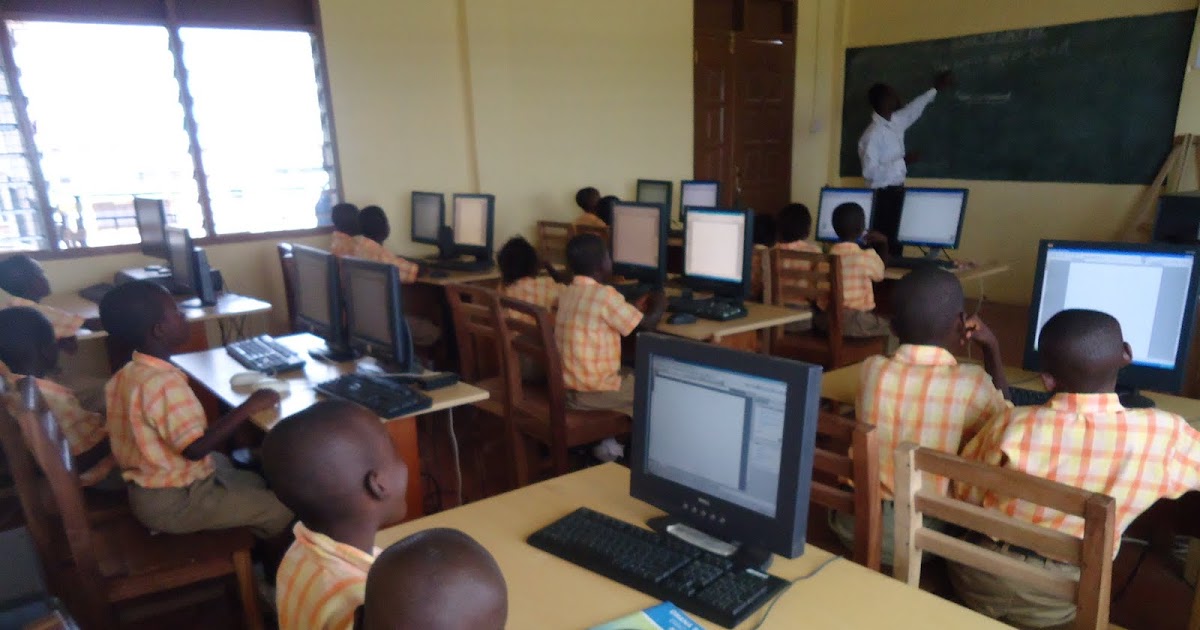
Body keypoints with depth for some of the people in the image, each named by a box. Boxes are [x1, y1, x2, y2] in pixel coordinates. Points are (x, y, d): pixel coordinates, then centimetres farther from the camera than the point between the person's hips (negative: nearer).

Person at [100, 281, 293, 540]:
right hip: (174, 502, -10)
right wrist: (248, 407, -26)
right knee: (283, 508, -8)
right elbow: (195, 448, -32)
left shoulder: (126, 375, 4)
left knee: (258, 482, 21)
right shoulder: (165, 383, -28)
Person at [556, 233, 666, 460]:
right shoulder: (604, 294, -20)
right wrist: (659, 304, 7)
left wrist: (642, 305, 17)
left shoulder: (569, 292, 6)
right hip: (591, 392, -8)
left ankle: (607, 438, 22)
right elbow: (646, 324, -11)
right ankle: (609, 441, 15)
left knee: (634, 375, 27)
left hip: (568, 385, 8)